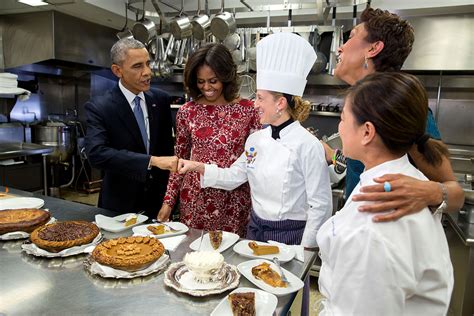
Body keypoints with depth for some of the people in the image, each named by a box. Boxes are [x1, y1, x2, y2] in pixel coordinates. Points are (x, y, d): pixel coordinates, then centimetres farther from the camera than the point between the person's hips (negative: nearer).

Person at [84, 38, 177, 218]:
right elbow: (96, 153, -28)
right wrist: (152, 161, -35)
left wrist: (169, 196, 6)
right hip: (121, 206, -3)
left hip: (159, 200, 4)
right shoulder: (98, 108, -13)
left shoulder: (161, 100, -1)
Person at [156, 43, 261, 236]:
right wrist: (168, 201, 4)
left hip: (234, 203, -1)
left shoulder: (248, 110, -4)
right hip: (195, 200, 1)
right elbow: (179, 160, 6)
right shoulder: (186, 112, -1)